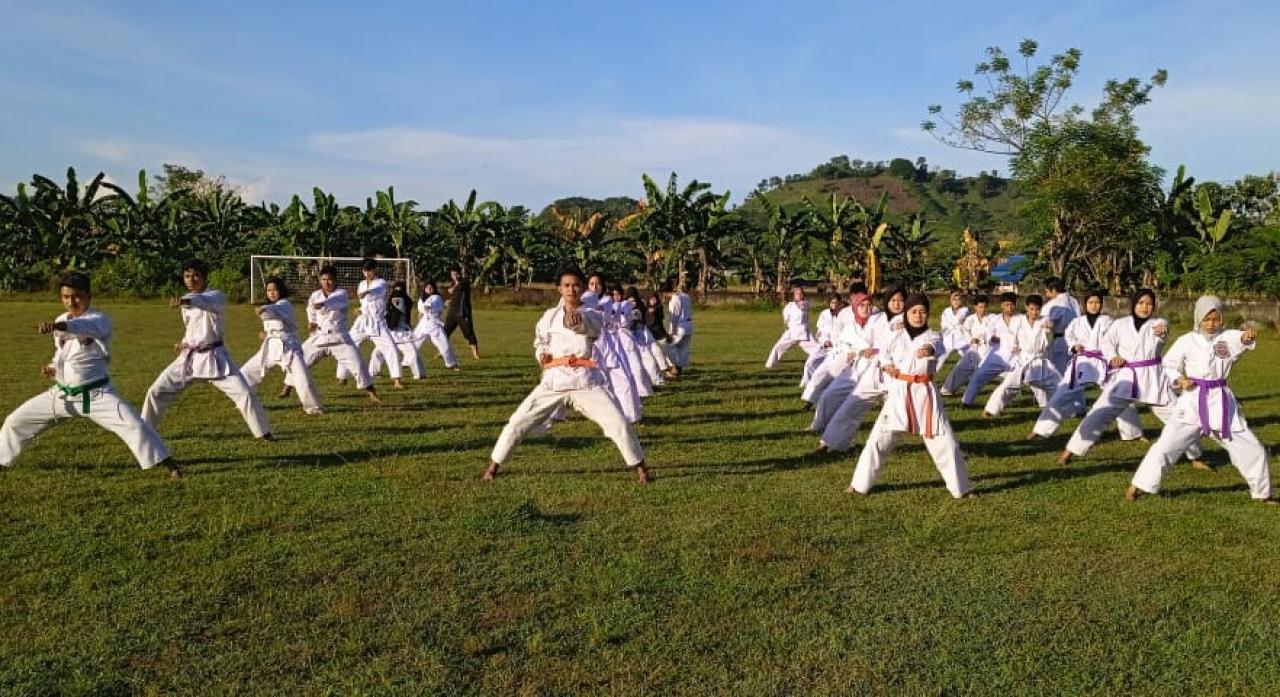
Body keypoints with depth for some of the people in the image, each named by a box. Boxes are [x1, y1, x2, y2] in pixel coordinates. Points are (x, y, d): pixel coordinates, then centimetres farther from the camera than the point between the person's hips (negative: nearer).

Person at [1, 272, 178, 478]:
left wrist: (56, 326, -61)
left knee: (133, 424, -22)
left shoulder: (99, 321, -15)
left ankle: (168, 465, -14)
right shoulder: (60, 321, 6)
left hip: (96, 394, -6)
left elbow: (84, 327, -41)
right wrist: (53, 367, -1)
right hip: (62, 393, 7)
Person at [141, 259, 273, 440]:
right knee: (157, 391, 4)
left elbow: (207, 302, -37)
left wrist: (186, 301, -58)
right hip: (189, 357, 5)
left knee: (244, 393, -13)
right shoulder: (185, 301, 9)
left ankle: (263, 432, 2)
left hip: (214, 357, -5)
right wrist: (184, 342, 4)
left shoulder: (217, 296, -11)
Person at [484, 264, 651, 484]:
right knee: (517, 422, -1)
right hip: (553, 381, 2)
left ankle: (639, 467, 10)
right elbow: (540, 341, 26)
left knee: (619, 424, -10)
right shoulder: (550, 316, 8)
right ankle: (493, 465, 19)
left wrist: (576, 317, -53)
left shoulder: (591, 315, -1)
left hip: (585, 382, -2)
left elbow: (589, 324, -28)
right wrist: (542, 354, 1)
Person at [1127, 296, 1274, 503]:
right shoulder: (1186, 341, -2)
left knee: (1251, 449, 9)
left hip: (1222, 402, 2)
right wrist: (1179, 379, -11)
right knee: (1166, 444, -7)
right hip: (1193, 400, -2)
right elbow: (1168, 364, 6)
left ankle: (1262, 493, 29)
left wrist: (1249, 335, -44)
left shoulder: (1229, 337, -1)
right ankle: (1138, 486, 2)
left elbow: (1244, 340, -22)